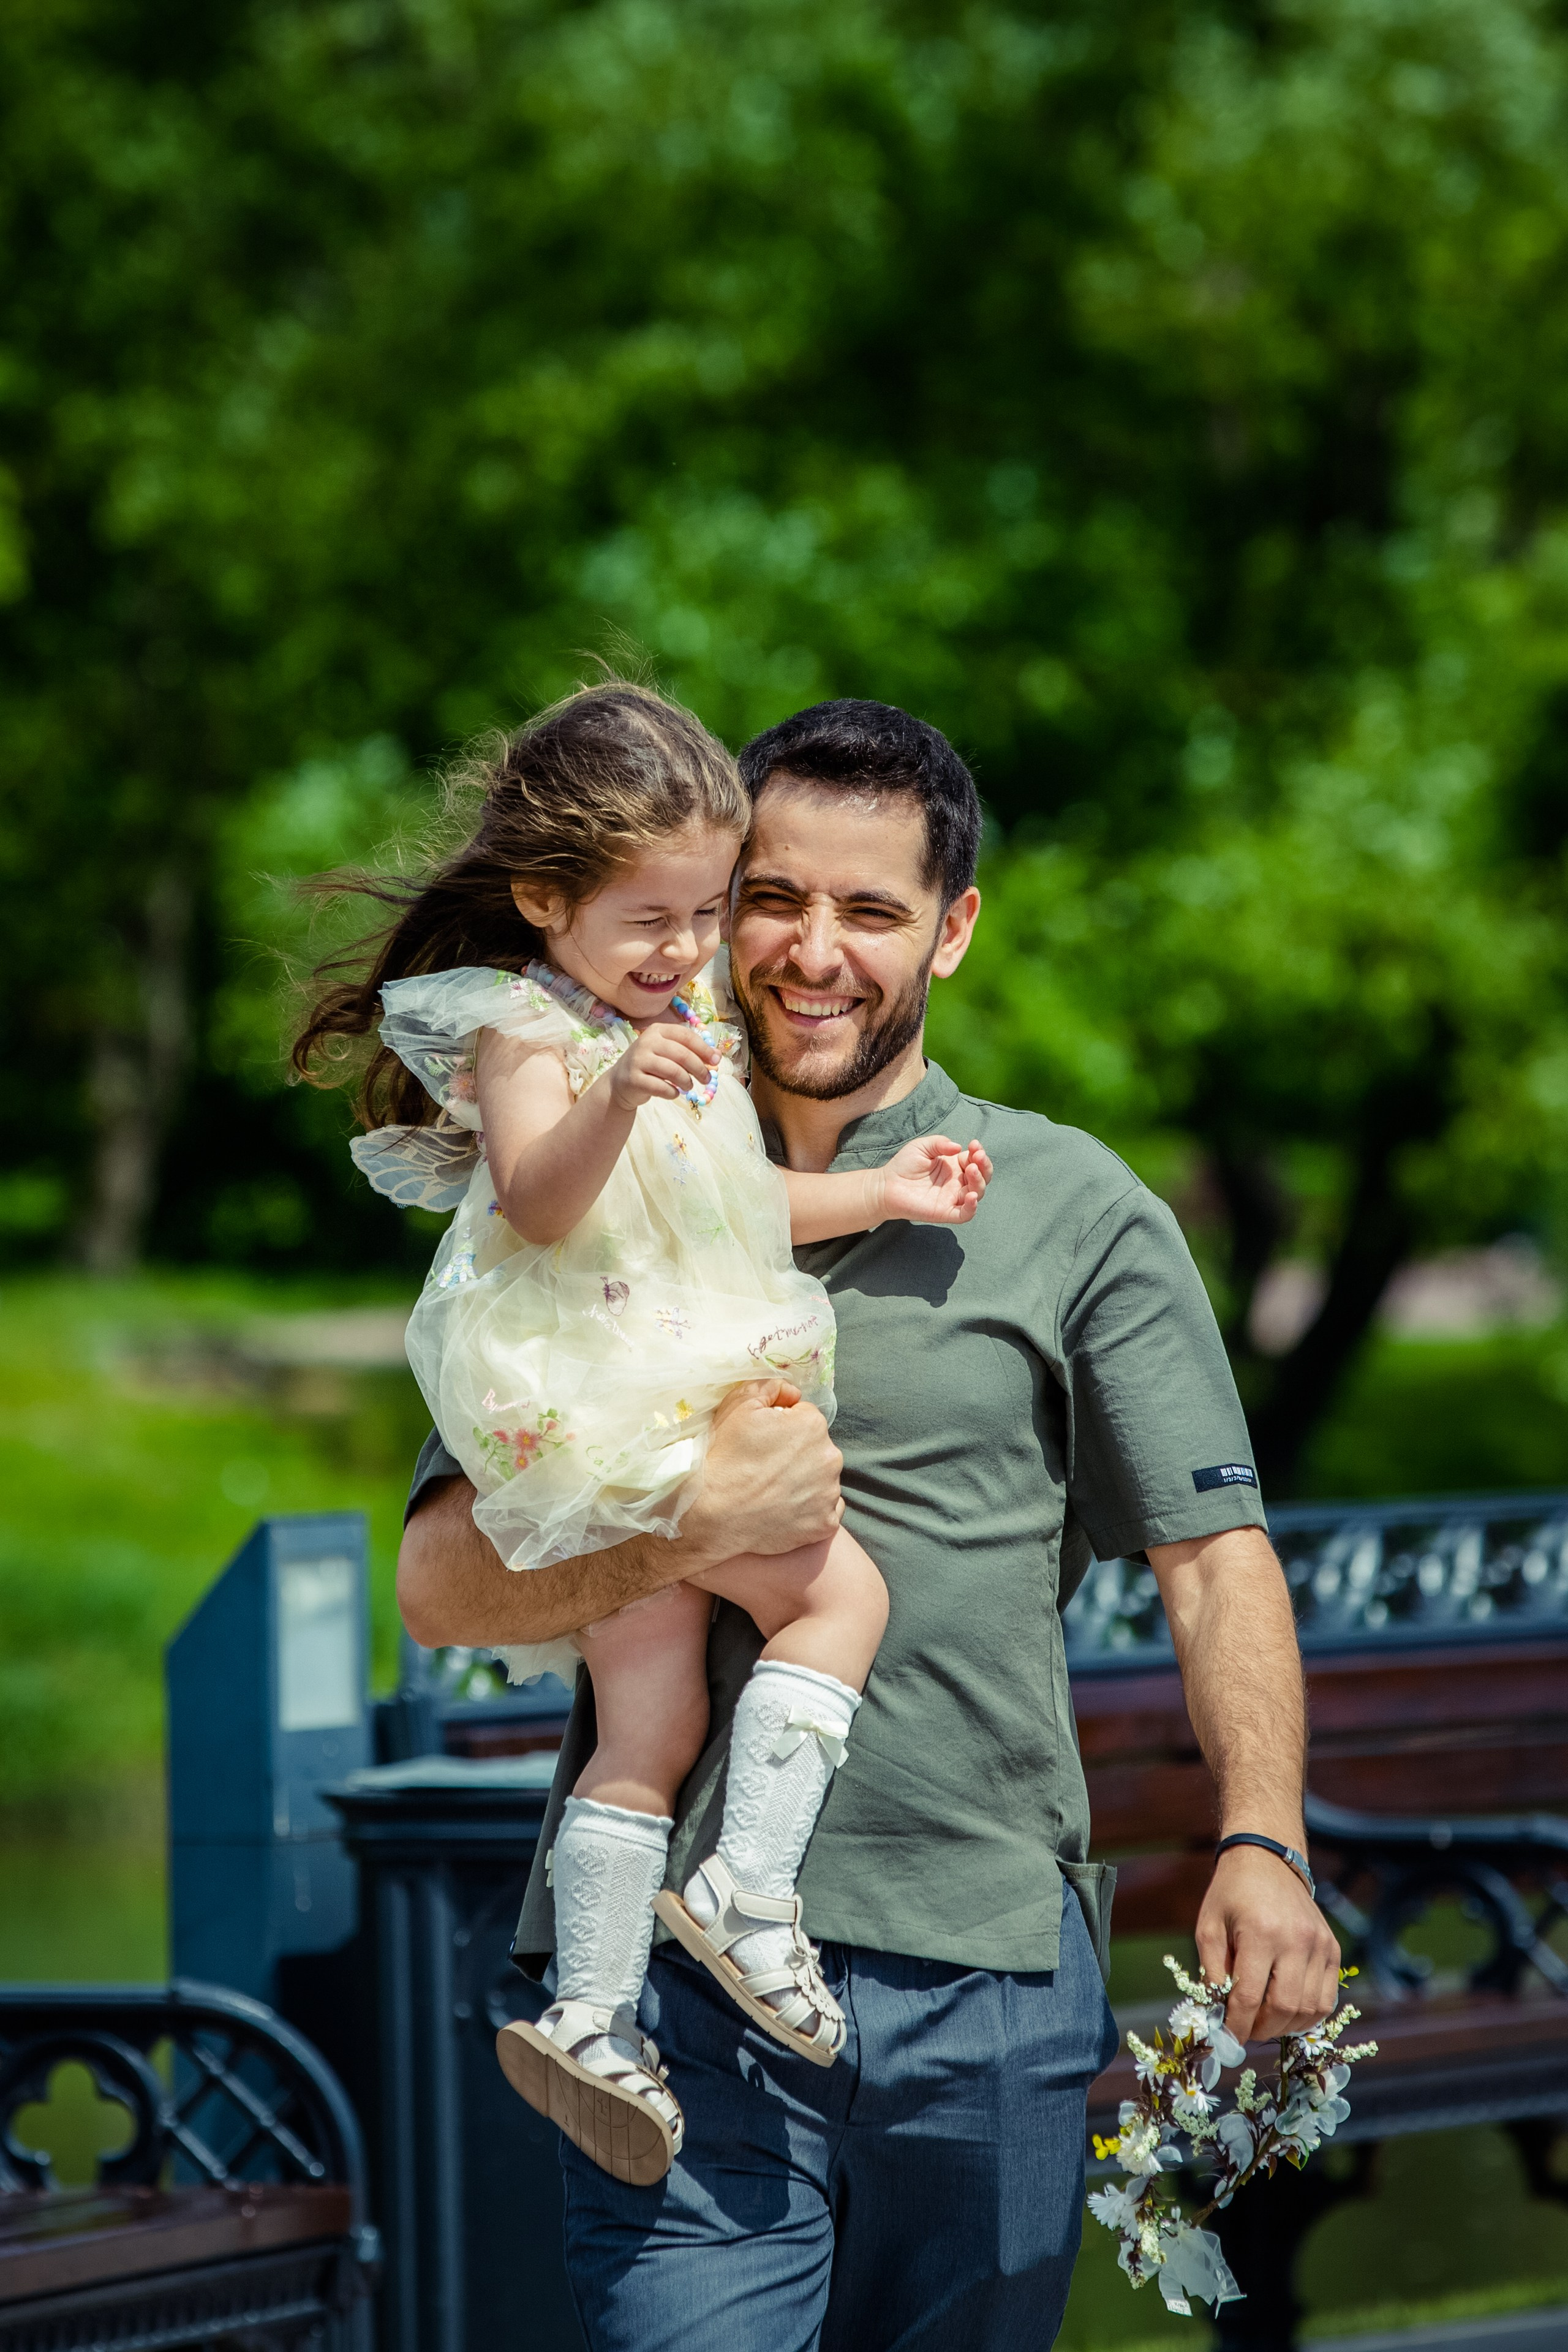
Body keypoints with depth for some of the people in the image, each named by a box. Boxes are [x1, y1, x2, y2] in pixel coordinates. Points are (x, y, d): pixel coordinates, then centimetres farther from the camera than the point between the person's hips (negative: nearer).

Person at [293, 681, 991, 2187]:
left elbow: (730, 1202, 30)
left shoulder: (679, 1020, 17)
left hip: (682, 1412, 9)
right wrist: (618, 1096, -43)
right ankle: (748, 1889, -15)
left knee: (649, 1728, 7)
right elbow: (540, 1199, -27)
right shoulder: (524, 1029, -11)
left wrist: (876, 1195, 23)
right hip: (592, 1411, -9)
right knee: (840, 1595, -14)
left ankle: (590, 2015, 8)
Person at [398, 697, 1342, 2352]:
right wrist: (698, 1528, -15)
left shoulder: (1075, 1210, 8)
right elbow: (442, 1582, 3)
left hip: (991, 1968, 0)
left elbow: (1214, 1555, 2)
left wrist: (1262, 1845, -15)